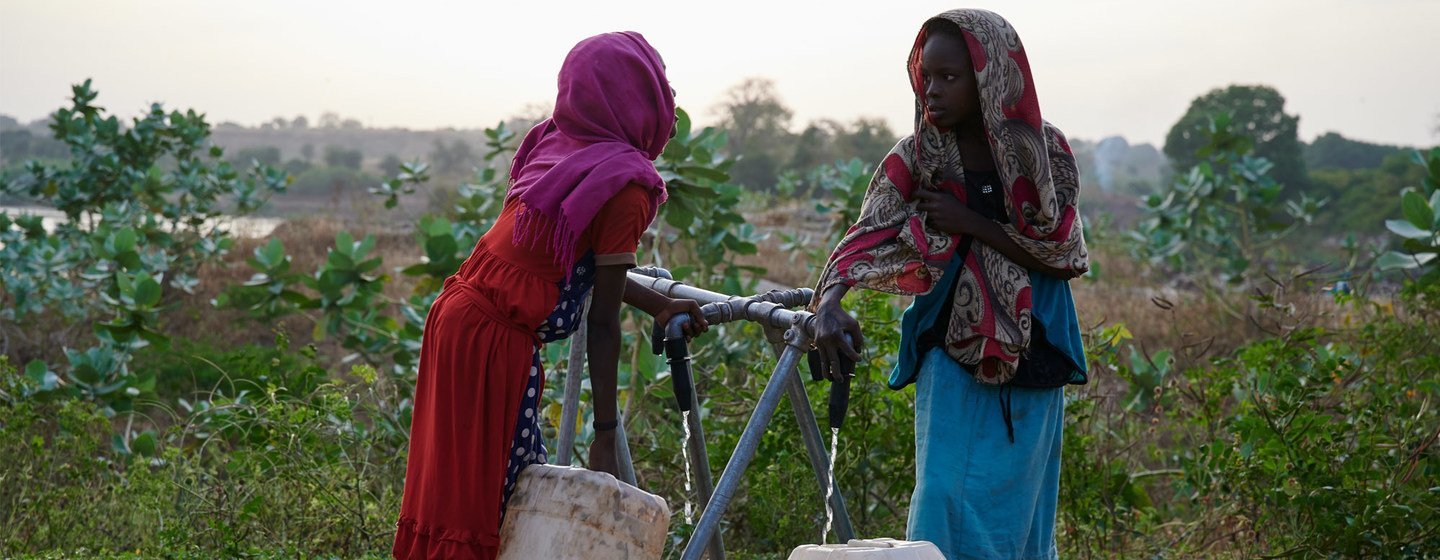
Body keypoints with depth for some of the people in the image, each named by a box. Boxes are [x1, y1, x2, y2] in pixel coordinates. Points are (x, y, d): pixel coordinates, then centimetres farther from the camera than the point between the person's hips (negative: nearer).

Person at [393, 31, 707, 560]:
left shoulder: (553, 144, 8)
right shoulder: (625, 185, -14)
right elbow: (602, 323, -12)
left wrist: (658, 304, 24)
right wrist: (605, 438, -7)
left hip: (455, 317, 8)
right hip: (497, 343, -8)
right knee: (493, 498, 0)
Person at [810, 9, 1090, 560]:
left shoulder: (1044, 152, -3)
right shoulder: (916, 158, -3)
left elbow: (1065, 256, -6)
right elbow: (865, 239, -16)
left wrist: (971, 223, -15)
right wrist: (829, 302, -36)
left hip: (1029, 357, 0)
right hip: (952, 354, 0)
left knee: (1009, 506, 5)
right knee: (947, 498, -6)